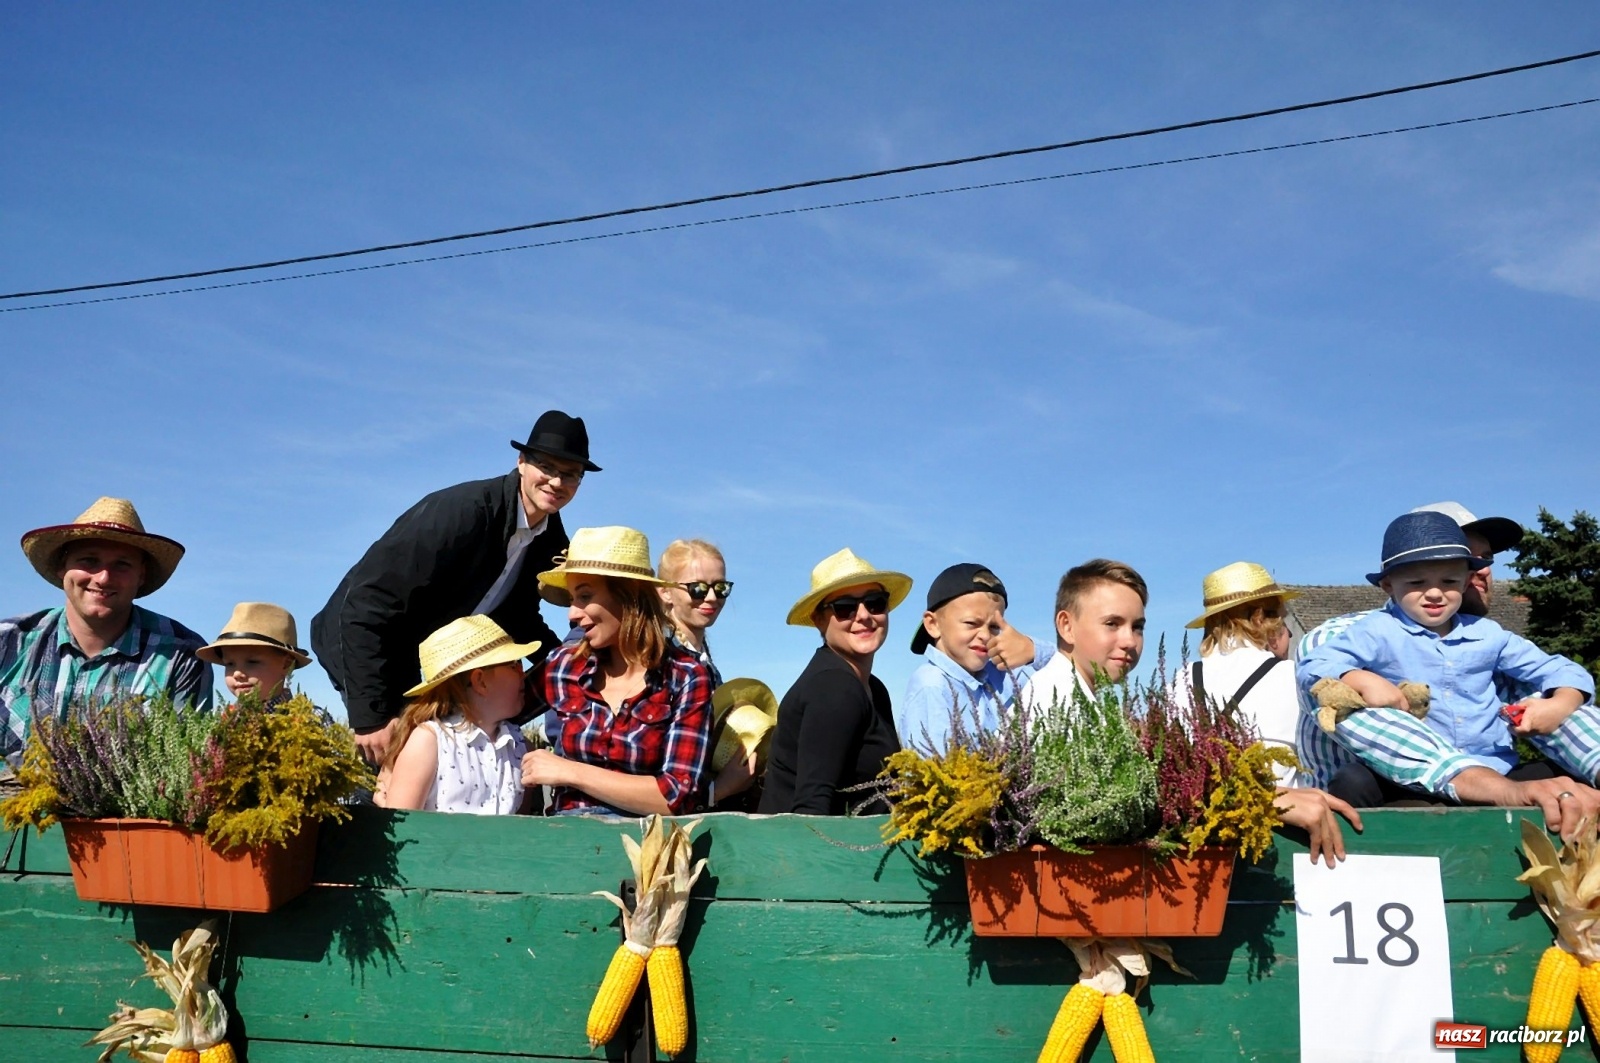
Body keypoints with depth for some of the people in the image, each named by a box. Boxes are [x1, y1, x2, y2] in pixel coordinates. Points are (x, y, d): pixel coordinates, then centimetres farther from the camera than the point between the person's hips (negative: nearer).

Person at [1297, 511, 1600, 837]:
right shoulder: (1378, 631, 1)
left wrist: (1560, 705, -7)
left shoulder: (1487, 634, 13)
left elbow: (1563, 671, 14)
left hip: (1499, 772, 4)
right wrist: (1361, 680, -26)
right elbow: (1312, 666, -9)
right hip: (1418, 783, -3)